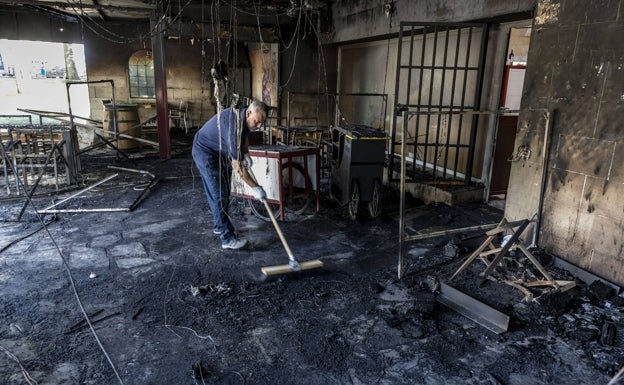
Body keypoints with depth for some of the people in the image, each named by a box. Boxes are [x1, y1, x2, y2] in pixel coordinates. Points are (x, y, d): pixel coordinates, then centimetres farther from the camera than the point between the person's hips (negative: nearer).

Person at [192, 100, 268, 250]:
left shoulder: (244, 118, -10)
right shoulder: (233, 125, -36)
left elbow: (243, 137, 16)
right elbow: (237, 165, -34)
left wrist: (246, 153, 0)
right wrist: (255, 188, -30)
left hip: (222, 153, 9)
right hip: (206, 152, -9)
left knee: (224, 193, 14)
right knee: (219, 195, -11)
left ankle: (220, 226, 31)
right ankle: (228, 238, -9)